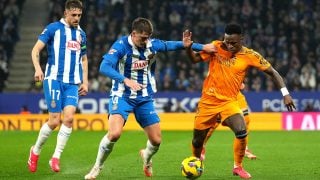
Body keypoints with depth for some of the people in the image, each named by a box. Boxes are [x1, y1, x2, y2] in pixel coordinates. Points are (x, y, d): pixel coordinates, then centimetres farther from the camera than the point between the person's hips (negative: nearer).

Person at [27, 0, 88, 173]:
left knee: (68, 117, -13)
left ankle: (56, 157, -4)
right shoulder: (53, 28, 0)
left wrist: (85, 81, 17)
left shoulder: (81, 34, 16)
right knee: (54, 121, -7)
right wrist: (37, 68, -21)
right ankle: (35, 151, 17)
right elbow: (36, 50, -5)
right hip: (54, 79, -4)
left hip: (73, 83, 4)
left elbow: (84, 59, 26)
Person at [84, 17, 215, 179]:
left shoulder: (152, 45, -2)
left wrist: (202, 47, 11)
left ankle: (146, 157, 39)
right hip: (122, 97, -4)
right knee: (114, 133, -27)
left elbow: (173, 45, 13)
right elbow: (104, 67, -28)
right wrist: (125, 80, -42)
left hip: (145, 99, 4)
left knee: (156, 140, 2)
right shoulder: (121, 45, -16)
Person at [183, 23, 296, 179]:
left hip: (228, 102, -2)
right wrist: (188, 48, -15)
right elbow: (195, 58, 6)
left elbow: (272, 72, -4)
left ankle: (238, 167, -2)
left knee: (241, 131, -25)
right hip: (207, 101, 2)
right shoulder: (215, 47, -5)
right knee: (197, 139, 7)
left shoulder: (249, 55, -9)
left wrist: (285, 93, -13)